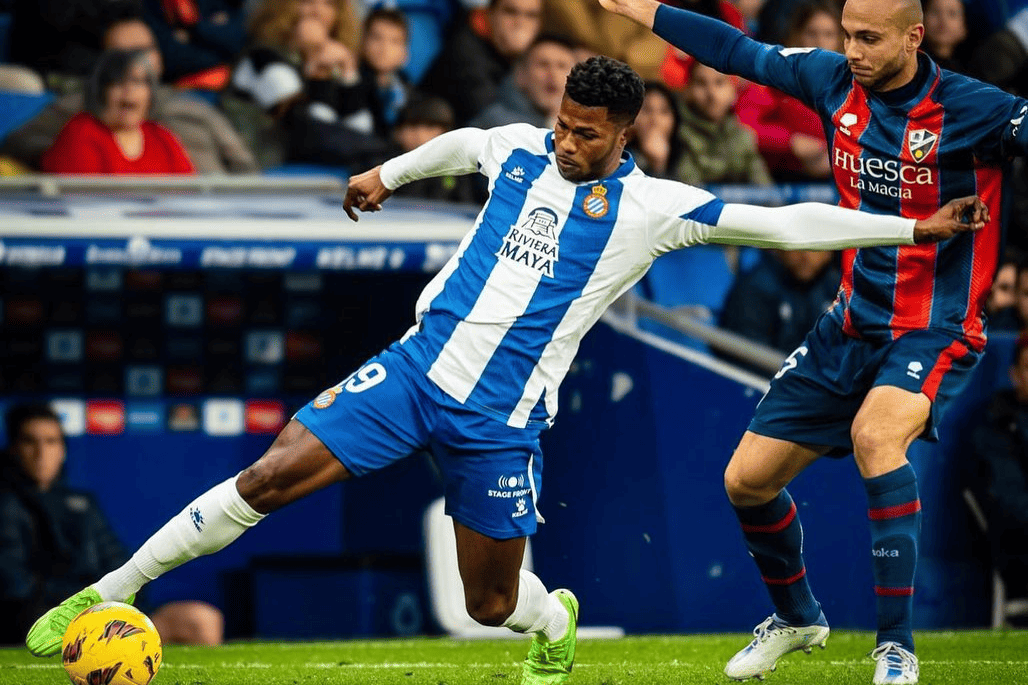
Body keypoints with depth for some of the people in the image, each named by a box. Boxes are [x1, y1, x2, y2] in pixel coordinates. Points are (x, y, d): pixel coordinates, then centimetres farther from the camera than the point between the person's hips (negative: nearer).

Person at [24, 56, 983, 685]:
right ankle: (107, 594, -1)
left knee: (492, 604, 4)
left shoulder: (653, 207, -6)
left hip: (501, 420, -2)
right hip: (417, 367, 2)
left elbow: (784, 224, -6)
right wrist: (389, 172, 35)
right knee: (268, 480, -10)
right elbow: (461, 143, 29)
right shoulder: (519, 150, 4)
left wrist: (914, 229, -9)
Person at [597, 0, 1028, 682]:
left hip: (935, 334, -6)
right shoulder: (835, 82, -2)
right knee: (747, 480, 7)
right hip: (852, 326, 6)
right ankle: (796, 617, 38)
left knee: (874, 433, -37)